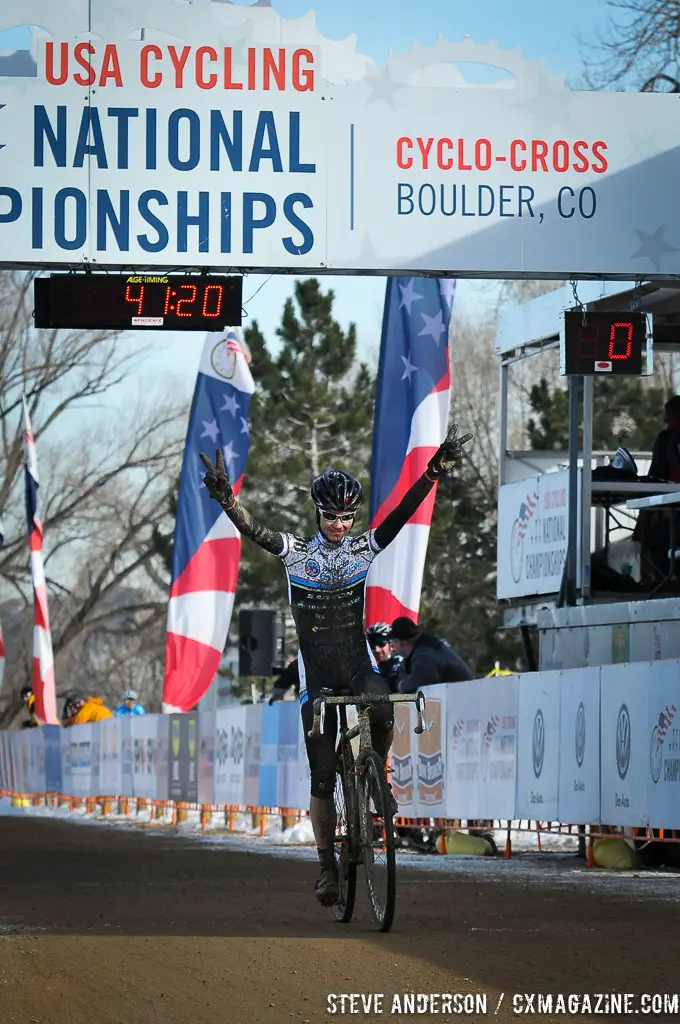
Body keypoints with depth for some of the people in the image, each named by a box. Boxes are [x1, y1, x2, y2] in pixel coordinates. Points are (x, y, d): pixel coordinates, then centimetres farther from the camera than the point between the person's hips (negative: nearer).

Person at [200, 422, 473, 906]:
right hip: (317, 677, 0)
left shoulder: (365, 548, 2)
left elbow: (404, 512, -8)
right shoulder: (296, 551, -1)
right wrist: (227, 499, -35)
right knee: (322, 778, -2)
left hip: (359, 665, 0)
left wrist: (436, 471, -21)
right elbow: (254, 530, -16)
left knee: (382, 712, -33)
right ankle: (328, 866, 9)